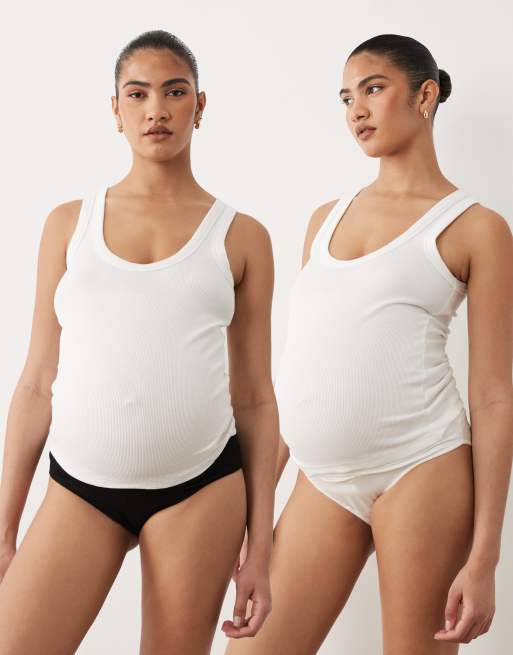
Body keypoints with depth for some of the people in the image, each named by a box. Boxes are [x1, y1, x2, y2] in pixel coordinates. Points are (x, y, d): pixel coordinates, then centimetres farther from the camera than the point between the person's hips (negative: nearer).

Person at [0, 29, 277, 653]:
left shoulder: (240, 237, 5)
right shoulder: (68, 223, 8)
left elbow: (255, 398, 7)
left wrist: (260, 547, 4)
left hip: (199, 487, 0)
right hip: (80, 485, 1)